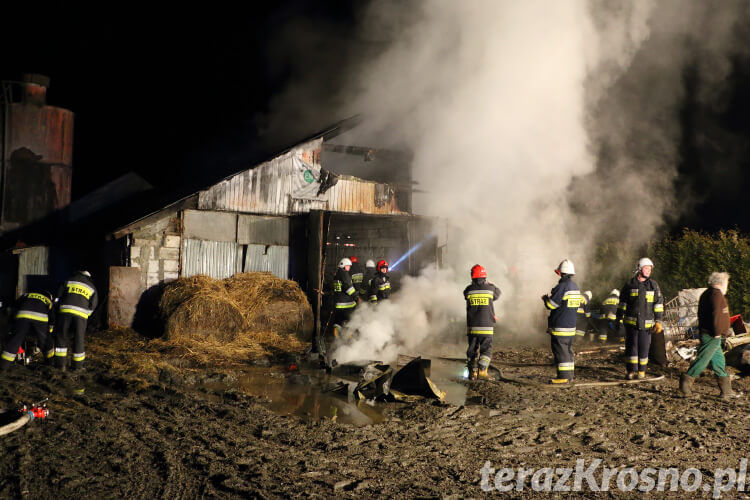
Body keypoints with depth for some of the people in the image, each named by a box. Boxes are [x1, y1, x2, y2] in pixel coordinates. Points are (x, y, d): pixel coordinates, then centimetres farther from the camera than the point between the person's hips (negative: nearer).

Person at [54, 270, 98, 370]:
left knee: (61, 336, 10)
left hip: (66, 311, 0)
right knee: (79, 339, 9)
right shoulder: (92, 287, 21)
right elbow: (93, 305, 14)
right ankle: (77, 365, 15)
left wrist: (59, 309, 25)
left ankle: (60, 363, 11)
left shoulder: (69, 281, 18)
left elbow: (59, 295, 14)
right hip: (81, 314, 1)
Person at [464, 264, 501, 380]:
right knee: (486, 349, 7)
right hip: (487, 326, -1)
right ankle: (482, 370, -6)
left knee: (472, 349, 10)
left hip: (472, 326, 1)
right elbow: (498, 293, 17)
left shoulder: (468, 290, -4)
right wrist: (490, 284, 32)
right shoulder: (490, 289, -4)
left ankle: (472, 371, 8)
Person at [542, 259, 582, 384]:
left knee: (560, 351, -5)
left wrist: (545, 298, 6)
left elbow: (551, 304, -17)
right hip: (571, 326, 9)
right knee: (568, 350, 15)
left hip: (560, 327, -9)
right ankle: (569, 375, 19)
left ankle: (563, 377, -5)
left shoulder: (562, 287, -17)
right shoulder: (576, 287, 11)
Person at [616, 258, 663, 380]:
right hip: (631, 321, -1)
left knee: (644, 347, 2)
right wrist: (618, 319, 7)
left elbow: (658, 303, 6)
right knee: (631, 346, -2)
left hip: (646, 323, 1)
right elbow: (622, 302, 8)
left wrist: (658, 321, 0)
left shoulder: (653, 285, 6)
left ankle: (641, 371, 14)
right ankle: (631, 371, 5)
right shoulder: (630, 284, 3)